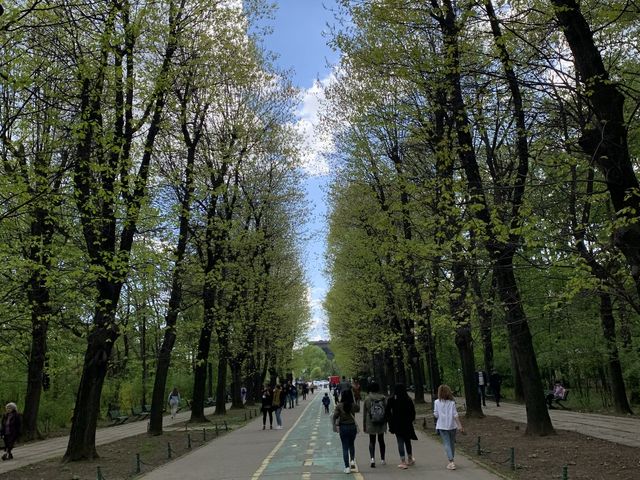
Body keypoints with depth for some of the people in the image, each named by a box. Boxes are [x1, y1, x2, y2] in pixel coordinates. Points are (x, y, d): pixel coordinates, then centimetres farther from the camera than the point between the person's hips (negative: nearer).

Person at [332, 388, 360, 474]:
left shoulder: (339, 406, -12)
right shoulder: (354, 405, -7)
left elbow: (335, 416, -13)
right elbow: (358, 409, 14)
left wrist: (335, 424, 2)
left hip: (343, 427, -2)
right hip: (352, 427, 2)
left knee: (345, 447, 6)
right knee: (351, 445, 24)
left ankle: (347, 467, 5)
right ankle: (352, 460, 9)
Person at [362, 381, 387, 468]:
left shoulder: (367, 399, -9)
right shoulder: (383, 398, -5)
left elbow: (364, 413, -4)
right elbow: (387, 411, 0)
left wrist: (364, 425, 5)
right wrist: (386, 422, 10)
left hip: (371, 423, -2)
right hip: (381, 424, 2)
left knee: (372, 441, 7)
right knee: (381, 440, 18)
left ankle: (372, 458, -12)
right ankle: (382, 459, 25)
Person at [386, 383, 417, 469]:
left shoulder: (391, 400, -6)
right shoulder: (408, 400, -5)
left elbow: (388, 412, -5)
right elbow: (413, 412, -2)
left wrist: (390, 422, 2)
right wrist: (410, 420, 11)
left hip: (397, 424, -2)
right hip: (407, 423, 2)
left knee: (400, 442, 3)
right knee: (407, 441, 18)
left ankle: (403, 462, 1)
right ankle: (410, 459, 32)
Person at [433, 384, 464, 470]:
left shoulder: (437, 402, -5)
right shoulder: (452, 402, -2)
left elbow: (436, 415, -5)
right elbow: (455, 415, -5)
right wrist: (460, 426, -3)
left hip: (442, 426, -2)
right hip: (452, 425, 2)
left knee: (447, 444, -2)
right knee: (452, 443, 15)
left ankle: (451, 461, -16)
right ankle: (451, 462, 24)